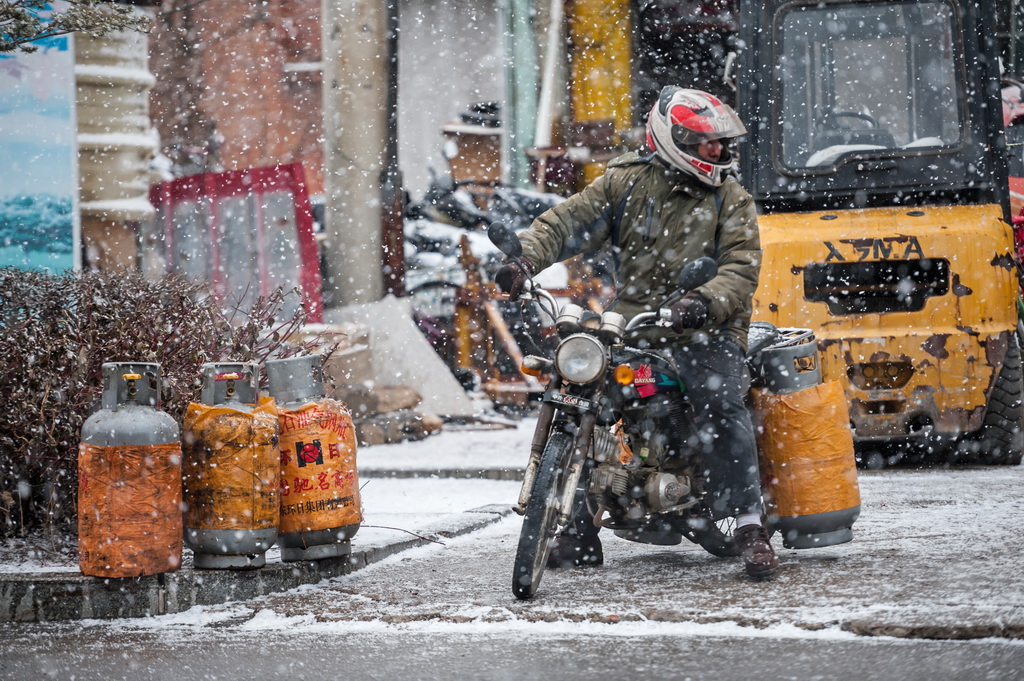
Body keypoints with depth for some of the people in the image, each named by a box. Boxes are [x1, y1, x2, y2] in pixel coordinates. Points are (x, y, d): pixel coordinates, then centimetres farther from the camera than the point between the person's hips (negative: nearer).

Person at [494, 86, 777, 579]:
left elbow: (741, 270, -9)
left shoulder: (731, 200, 2)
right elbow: (568, 223, 0)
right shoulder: (625, 183, 6)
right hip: (629, 330, 2)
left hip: (705, 333, -2)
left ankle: (748, 525, -22)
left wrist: (704, 302, -30)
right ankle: (580, 529, 2)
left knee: (722, 405, -28)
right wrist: (524, 260, -19)